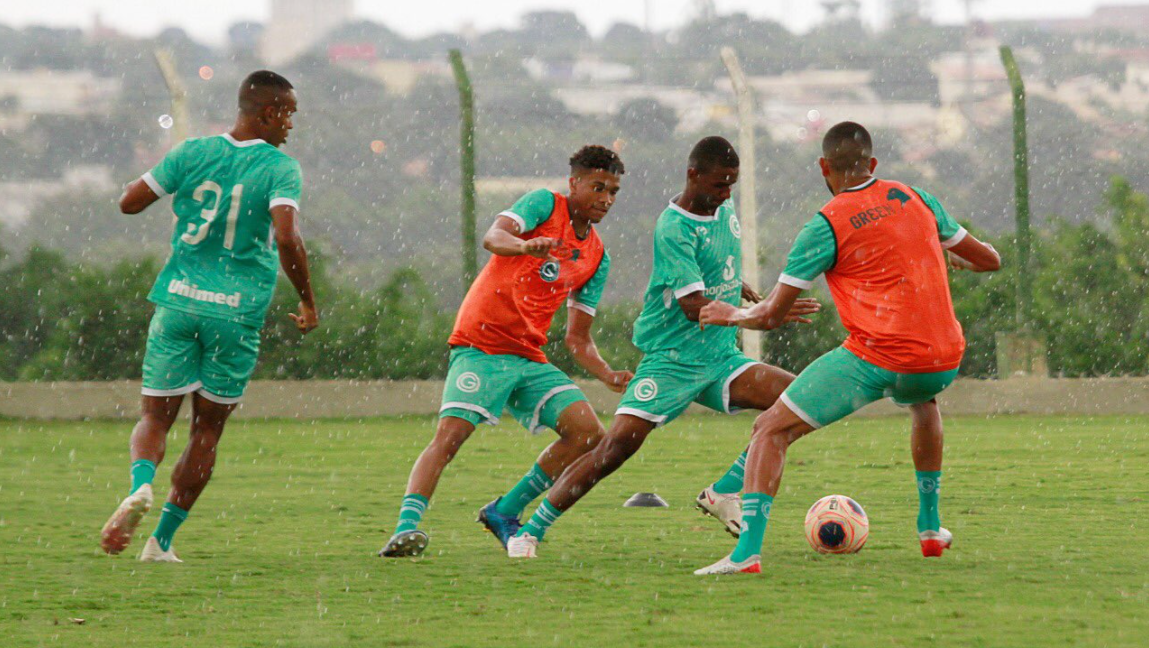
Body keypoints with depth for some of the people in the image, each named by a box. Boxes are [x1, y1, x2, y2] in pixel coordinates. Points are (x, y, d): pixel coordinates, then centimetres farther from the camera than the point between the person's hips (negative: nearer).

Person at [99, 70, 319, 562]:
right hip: (238, 312, -2)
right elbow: (287, 237, -21)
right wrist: (308, 303, -9)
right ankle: (161, 540, 9)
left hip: (178, 301, 2)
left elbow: (129, 203, 6)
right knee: (207, 428, 12)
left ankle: (140, 485, -24)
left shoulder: (193, 153, 3)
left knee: (155, 417, 9)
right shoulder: (280, 169, -7)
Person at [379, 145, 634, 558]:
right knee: (451, 433, -23)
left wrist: (609, 377, 1)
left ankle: (505, 512, 4)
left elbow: (578, 339, 19)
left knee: (587, 431, -7)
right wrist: (526, 246, -43)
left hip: (529, 357, 7)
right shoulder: (544, 204, -1)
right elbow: (493, 237, -21)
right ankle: (407, 525, -29)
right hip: (481, 345, -7)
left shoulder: (597, 258, 16)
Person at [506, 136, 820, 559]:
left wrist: (741, 289, 18)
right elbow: (694, 306, -25)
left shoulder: (726, 211, 9)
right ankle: (531, 531, -7)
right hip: (672, 360, -7)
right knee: (620, 442, -19)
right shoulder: (672, 229, -17)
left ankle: (724, 492, -3)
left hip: (721, 358, 7)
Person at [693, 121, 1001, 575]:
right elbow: (989, 260, 21)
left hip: (875, 359, -5)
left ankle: (747, 552, -16)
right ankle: (930, 528, 41)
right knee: (924, 405, 41)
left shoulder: (825, 227, -1)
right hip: (944, 361, 5)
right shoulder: (914, 198, 12)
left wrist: (731, 315, 22)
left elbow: (771, 315, 1)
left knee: (771, 430, 1)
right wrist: (953, 258, 44)